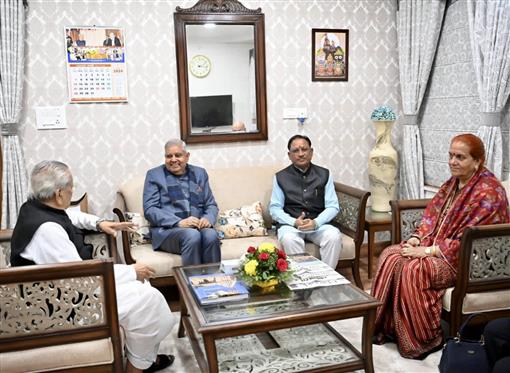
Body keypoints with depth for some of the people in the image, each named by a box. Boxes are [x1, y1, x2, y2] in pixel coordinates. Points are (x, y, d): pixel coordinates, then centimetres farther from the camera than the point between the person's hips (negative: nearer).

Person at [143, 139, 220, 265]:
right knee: (192, 235, -34)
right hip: (167, 229, -3)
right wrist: (179, 222, -17)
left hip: (198, 227, 3)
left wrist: (208, 219, -10)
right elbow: (149, 210, -3)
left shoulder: (199, 173, 16)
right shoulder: (154, 175, 6)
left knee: (211, 235, -31)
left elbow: (211, 204, 15)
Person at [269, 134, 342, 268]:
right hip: (290, 224, -1)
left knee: (334, 236, -29)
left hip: (318, 223, 1)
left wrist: (315, 222, -16)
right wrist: (294, 222, -17)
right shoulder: (280, 177, 7)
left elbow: (333, 206, 3)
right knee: (289, 239, -35)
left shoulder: (324, 174, 9)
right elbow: (275, 208, 2)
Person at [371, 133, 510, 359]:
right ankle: (386, 326, -3)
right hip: (438, 246, 9)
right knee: (391, 256, -10)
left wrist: (427, 251, -24)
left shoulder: (488, 192, -19)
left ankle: (425, 339, -10)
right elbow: (432, 215, 11)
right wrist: (416, 238, -7)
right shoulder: (453, 183, 8)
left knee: (414, 269, -28)